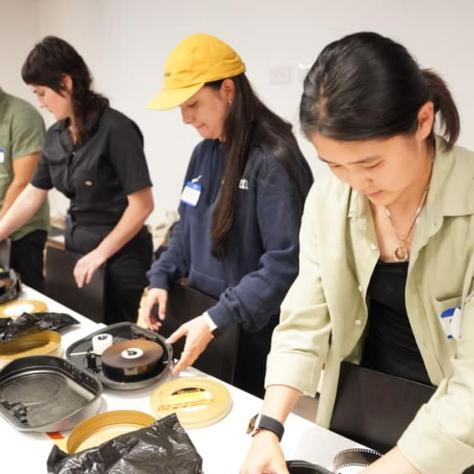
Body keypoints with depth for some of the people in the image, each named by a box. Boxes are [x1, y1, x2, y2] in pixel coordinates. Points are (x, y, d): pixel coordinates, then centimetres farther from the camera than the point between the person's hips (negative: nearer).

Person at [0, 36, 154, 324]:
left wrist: (100, 253, -17)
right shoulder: (56, 135, 5)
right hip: (75, 248, 7)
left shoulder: (115, 129, -17)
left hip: (120, 256, -7)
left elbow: (142, 204, -19)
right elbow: (32, 196, 13)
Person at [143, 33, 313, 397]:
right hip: (202, 316, 7)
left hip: (254, 329, -7)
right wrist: (161, 279, -1)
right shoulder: (204, 152, 4)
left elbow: (285, 264, -23)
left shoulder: (273, 159, -20)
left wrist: (216, 320, -26)